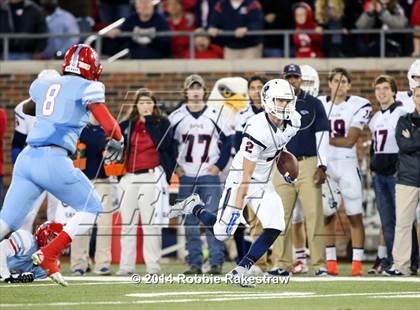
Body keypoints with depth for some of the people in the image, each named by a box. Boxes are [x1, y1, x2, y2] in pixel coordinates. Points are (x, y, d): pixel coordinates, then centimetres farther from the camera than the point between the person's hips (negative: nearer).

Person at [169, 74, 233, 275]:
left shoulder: (214, 117, 0)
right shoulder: (176, 117, 3)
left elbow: (227, 141, 6)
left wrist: (219, 165, -2)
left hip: (209, 176, -2)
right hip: (186, 176, 2)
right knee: (190, 222, 3)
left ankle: (216, 262, -5)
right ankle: (194, 263, 8)